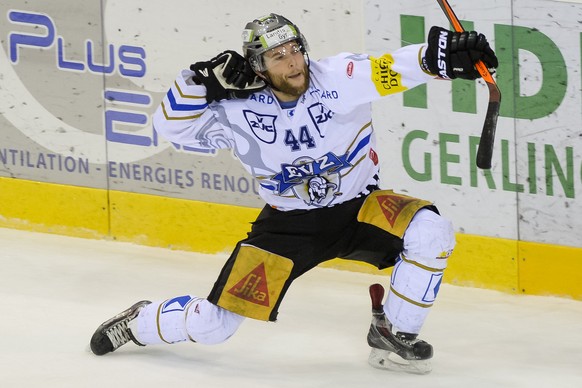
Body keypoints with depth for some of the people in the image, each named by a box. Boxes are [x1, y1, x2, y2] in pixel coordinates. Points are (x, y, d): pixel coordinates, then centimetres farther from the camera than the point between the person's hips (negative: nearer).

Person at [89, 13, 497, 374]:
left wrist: (446, 53, -47)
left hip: (358, 208, 0)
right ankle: (140, 322, 28)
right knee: (214, 323, -5)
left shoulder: (338, 78, -17)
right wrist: (206, 79, -22)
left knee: (429, 230, -30)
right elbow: (171, 124, -7)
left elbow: (396, 68, -29)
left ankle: (392, 333, -10)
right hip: (288, 224, 0)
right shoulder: (241, 111, -11)